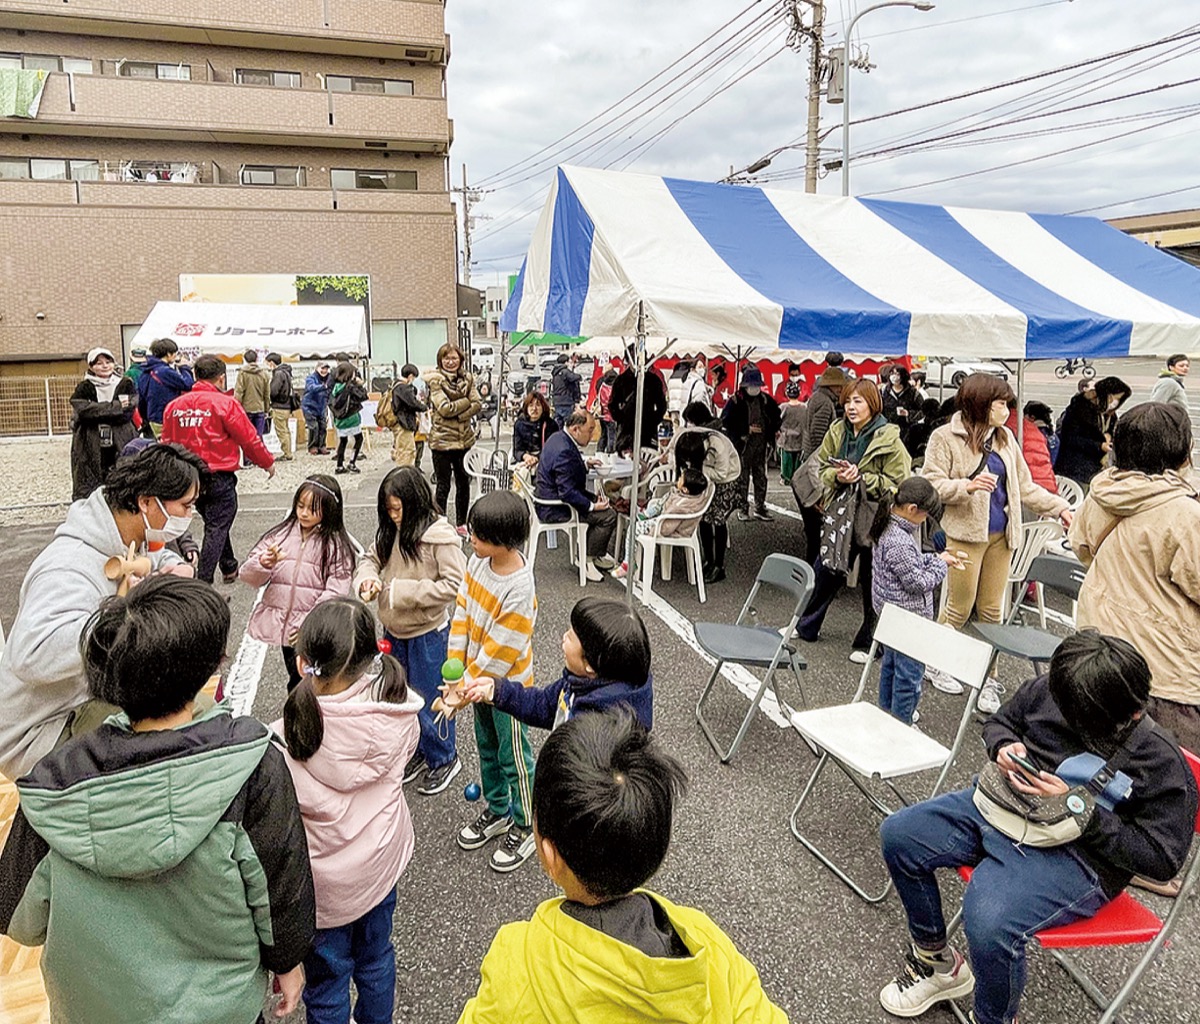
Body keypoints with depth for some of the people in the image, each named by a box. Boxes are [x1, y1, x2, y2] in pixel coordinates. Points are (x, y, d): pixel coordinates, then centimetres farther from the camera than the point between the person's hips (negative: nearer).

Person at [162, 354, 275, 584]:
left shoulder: (174, 405, 5)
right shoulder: (225, 403, -12)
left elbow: (167, 442, 12)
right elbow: (249, 439, -9)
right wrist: (267, 462, 6)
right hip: (219, 477, -6)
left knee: (215, 523, 23)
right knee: (217, 529, 1)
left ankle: (229, 568, 37)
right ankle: (203, 582, -2)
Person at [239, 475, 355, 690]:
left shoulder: (336, 545, -5)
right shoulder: (280, 534, 5)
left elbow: (335, 592, -12)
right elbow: (247, 575, 2)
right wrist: (264, 564, -20)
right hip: (280, 623, 4)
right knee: (296, 679, 18)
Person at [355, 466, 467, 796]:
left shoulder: (440, 535, -21)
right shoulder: (391, 530, -1)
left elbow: (454, 583, -24)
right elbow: (371, 557, 11)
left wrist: (403, 591, -24)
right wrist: (368, 577, -13)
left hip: (428, 633, -7)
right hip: (394, 630, 7)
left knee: (429, 700, 7)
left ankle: (445, 759, 29)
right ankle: (418, 752, 41)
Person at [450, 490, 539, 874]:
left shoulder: (519, 588, -32)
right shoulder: (478, 560, -9)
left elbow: (502, 649, -26)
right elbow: (463, 608, 0)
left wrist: (467, 686, -18)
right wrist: (456, 663, -1)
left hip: (507, 682, -8)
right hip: (479, 674, 8)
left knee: (513, 756, 11)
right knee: (487, 748, 24)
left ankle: (524, 827, 31)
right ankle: (497, 810, 45)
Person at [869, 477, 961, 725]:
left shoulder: (890, 526, 1)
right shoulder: (899, 542, -30)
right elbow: (919, 582, -23)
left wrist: (934, 559, 2)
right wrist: (940, 563, -9)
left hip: (891, 613, 11)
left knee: (891, 663, 25)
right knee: (910, 673, 3)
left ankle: (887, 710, 43)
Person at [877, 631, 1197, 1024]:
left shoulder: (1162, 763, -16)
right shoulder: (1047, 691, -4)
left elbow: (1163, 858, -12)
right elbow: (999, 721, 16)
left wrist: (1079, 807, -21)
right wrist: (1003, 747, -8)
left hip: (1077, 857, -6)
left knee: (989, 920, -32)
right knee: (899, 834, -5)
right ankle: (936, 962, 18)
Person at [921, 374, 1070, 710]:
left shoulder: (1004, 438, 11)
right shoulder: (945, 438, -7)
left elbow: (1025, 486, 13)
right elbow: (931, 483, -13)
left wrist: (1059, 507, 5)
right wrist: (967, 486, -26)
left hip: (1000, 535, 6)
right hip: (965, 534, -6)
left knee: (991, 610, 10)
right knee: (960, 607, 3)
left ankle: (987, 679, 20)